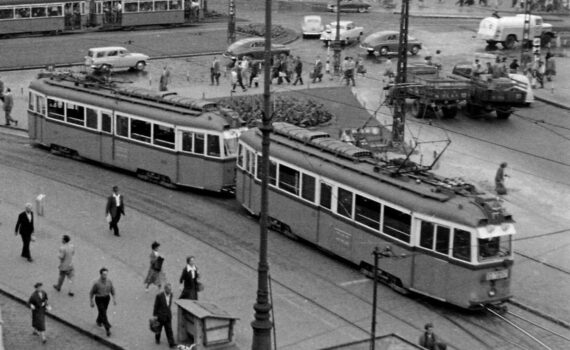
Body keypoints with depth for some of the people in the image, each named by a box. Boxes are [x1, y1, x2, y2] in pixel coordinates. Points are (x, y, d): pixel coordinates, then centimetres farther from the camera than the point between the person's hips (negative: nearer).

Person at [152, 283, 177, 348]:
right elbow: (156, 306, -14)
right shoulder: (159, 296, -22)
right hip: (160, 316, -4)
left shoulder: (171, 294, -4)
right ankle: (157, 338, 42)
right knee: (159, 329, 17)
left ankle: (171, 343, 2)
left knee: (169, 330, 1)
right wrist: (154, 315, -11)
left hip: (168, 316, 4)